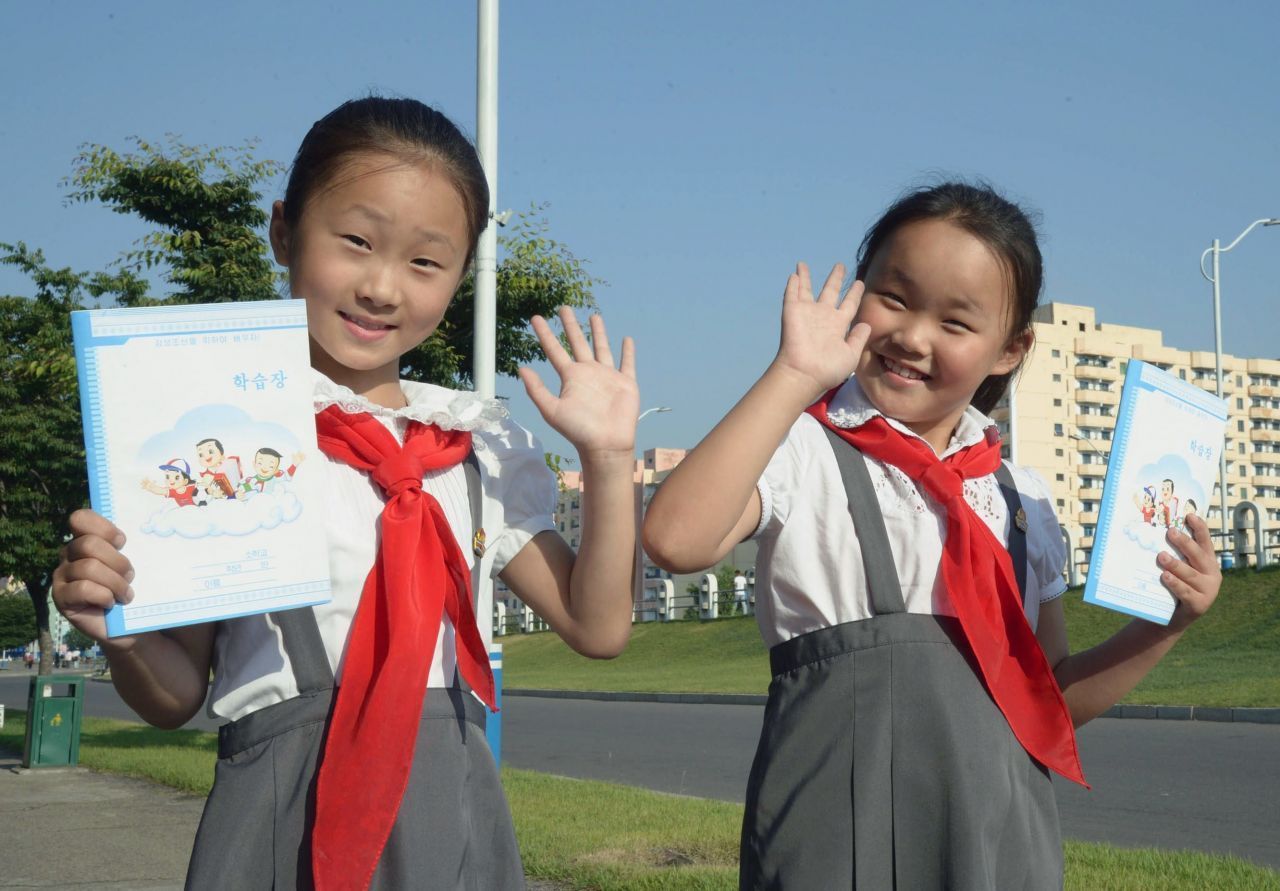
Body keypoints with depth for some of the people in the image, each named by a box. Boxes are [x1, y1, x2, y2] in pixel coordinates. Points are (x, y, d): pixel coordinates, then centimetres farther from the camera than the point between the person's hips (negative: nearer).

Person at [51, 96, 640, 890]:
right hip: (283, 817, -3)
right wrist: (125, 636, -21)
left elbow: (598, 627, 7)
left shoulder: (480, 445, 7)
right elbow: (176, 698, 0)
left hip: (452, 814, 3)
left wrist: (608, 457, -2)